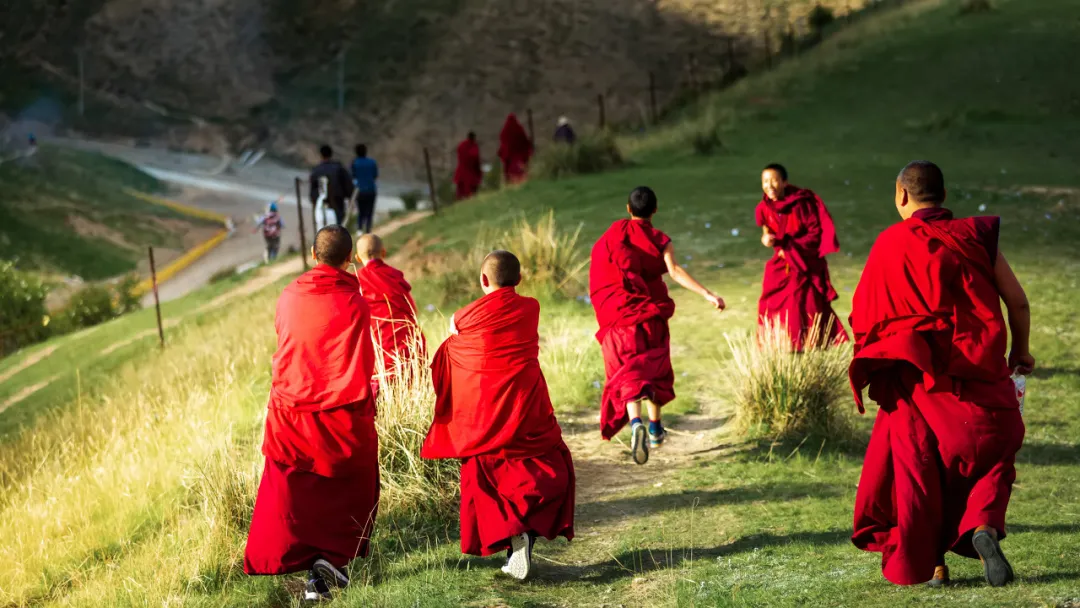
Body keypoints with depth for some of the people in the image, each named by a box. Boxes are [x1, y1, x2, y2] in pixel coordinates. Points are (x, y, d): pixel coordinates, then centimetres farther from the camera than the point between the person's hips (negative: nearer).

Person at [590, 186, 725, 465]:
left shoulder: (613, 235, 1)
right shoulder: (659, 240, -5)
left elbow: (601, 272, 4)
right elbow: (675, 271, -22)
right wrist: (708, 294, -28)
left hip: (618, 316, 0)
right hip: (650, 314, 0)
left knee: (628, 374, -6)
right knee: (654, 368, 21)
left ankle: (636, 423, -33)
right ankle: (655, 429, 30)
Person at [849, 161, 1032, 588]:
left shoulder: (890, 245, -3)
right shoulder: (975, 235, 1)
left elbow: (866, 316, -1)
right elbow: (1017, 301, 2)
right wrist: (1020, 351, 17)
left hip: (917, 380, 0)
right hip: (980, 373, 1)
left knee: (918, 467, 11)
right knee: (993, 455, 15)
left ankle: (928, 564, 10)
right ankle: (983, 527, -10)